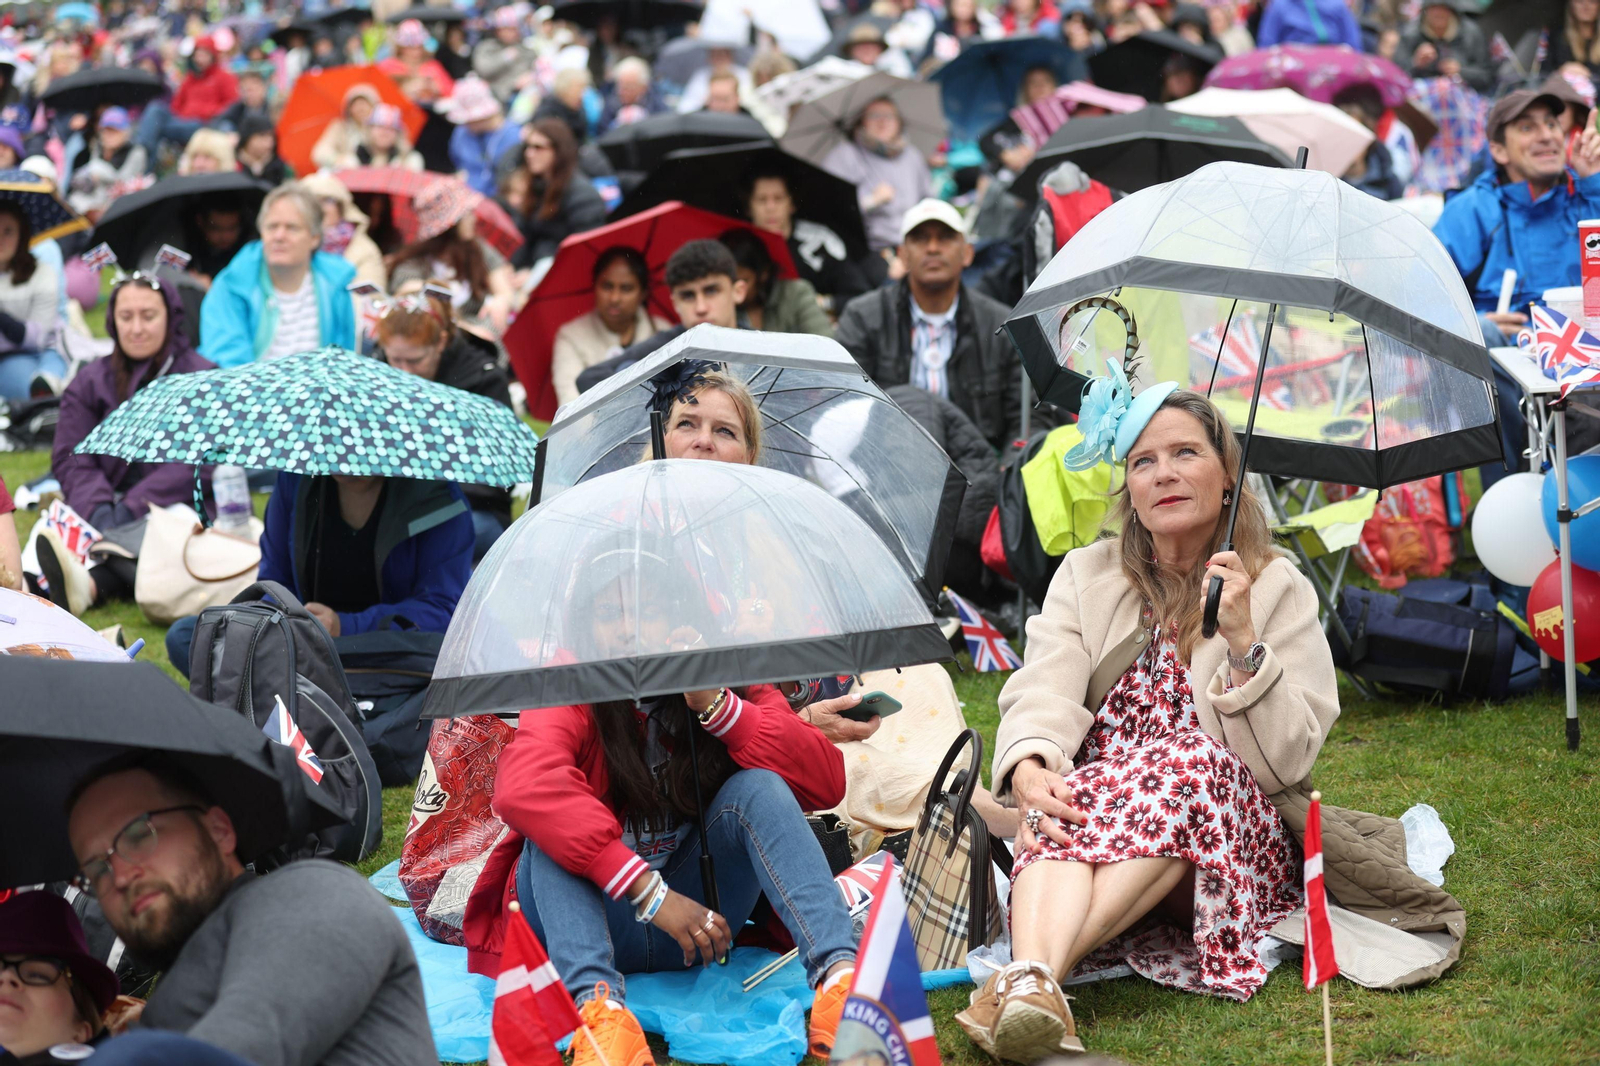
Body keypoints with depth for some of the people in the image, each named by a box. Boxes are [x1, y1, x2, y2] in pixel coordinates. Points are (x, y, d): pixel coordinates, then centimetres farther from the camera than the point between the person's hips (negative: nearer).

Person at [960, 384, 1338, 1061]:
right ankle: (1030, 984, -59)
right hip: (1093, 825, 2)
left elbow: (1286, 762, -3)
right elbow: (1043, 693, -3)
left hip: (1229, 841, -1)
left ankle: (1032, 972, -50)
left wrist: (1243, 642, -16)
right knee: (1071, 792, -33)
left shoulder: (1279, 592, 6)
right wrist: (1029, 769, -25)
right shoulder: (1086, 575, 14)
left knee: (1190, 759, -35)